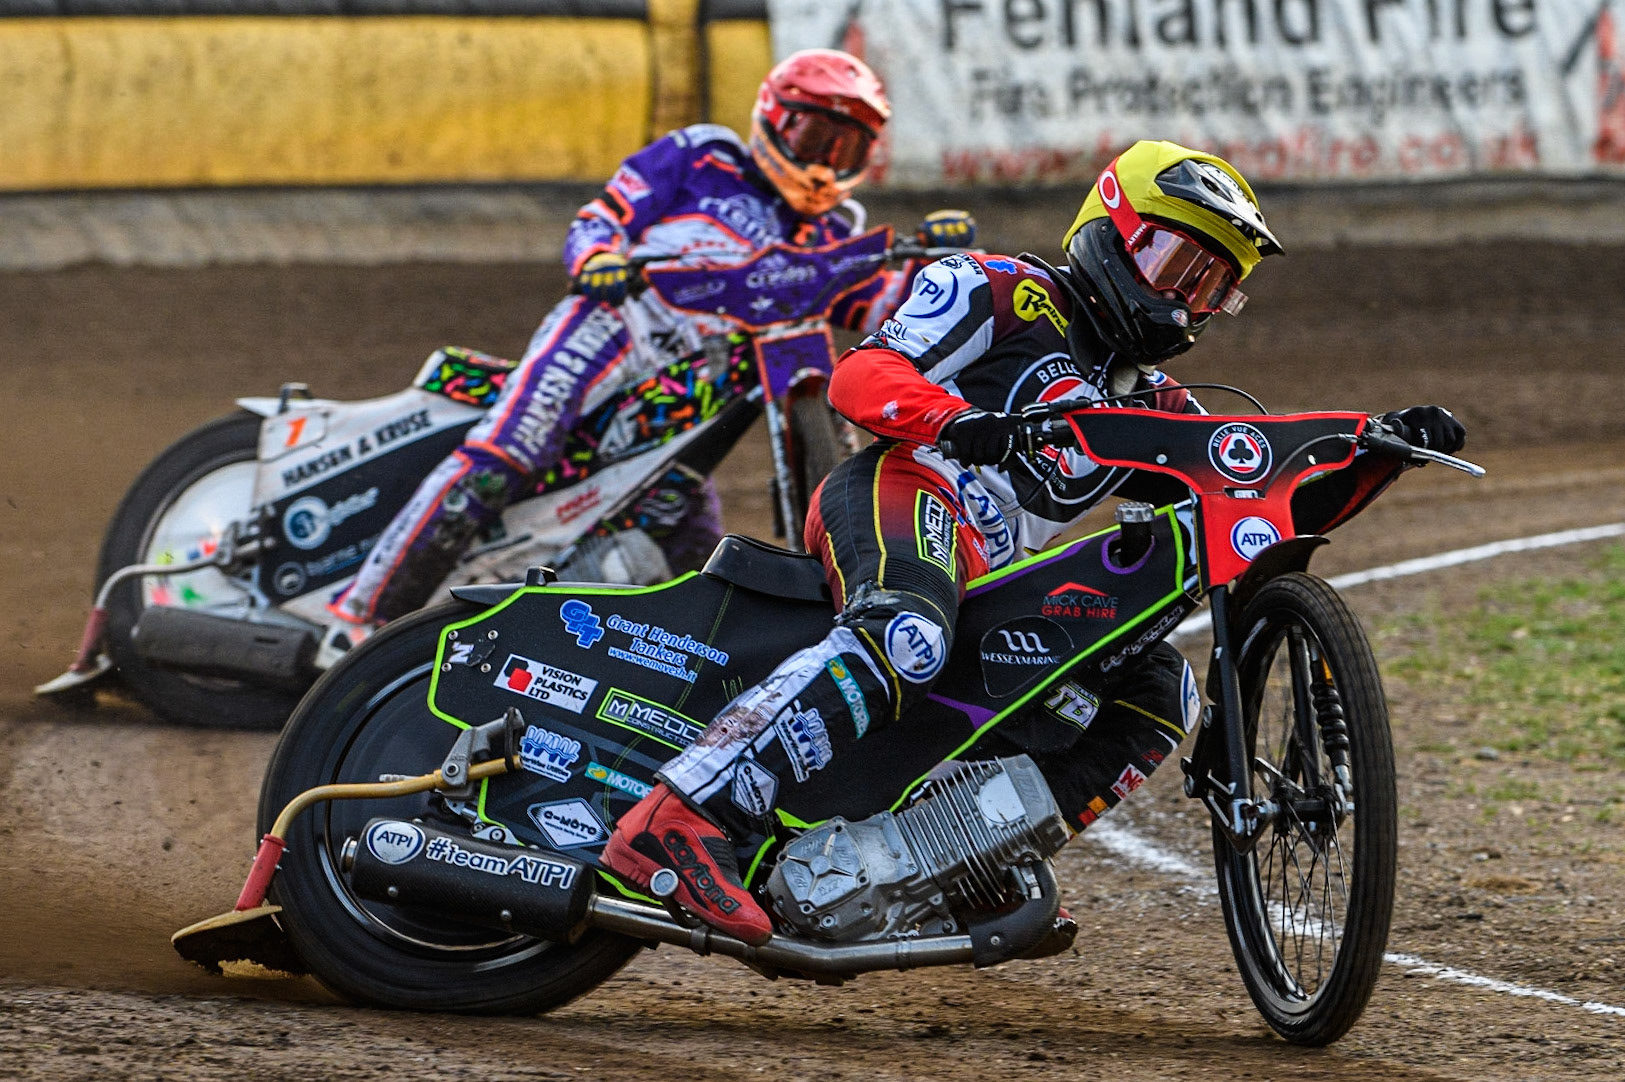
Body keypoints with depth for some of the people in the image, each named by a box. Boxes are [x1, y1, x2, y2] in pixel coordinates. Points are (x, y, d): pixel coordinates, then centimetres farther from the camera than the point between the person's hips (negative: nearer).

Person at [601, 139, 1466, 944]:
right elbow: (859, 373, -3)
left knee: (1160, 693, 4)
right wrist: (954, 418, -24)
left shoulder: (1151, 407, 30)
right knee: (904, 642, -39)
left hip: (994, 589, 8)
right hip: (902, 491, -8)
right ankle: (679, 821, -49)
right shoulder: (1004, 293, 9)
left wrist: (1380, 451, 12)